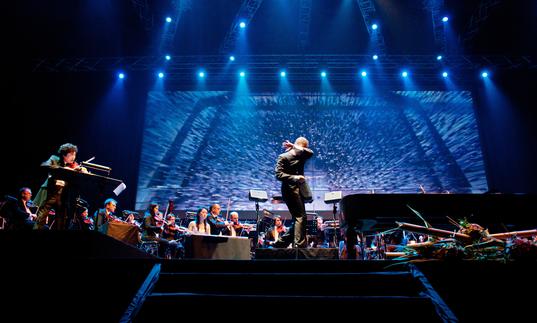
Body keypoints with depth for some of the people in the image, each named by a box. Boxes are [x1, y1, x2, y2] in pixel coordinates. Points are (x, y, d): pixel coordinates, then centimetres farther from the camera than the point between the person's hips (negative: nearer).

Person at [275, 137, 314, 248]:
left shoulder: (301, 156, 13)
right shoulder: (283, 157, -7)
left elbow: (311, 153, -6)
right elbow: (278, 174, -14)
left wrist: (296, 147, -11)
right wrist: (294, 177, -23)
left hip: (300, 189, 8)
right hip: (290, 190, -8)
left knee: (299, 218, 12)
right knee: (300, 217, -14)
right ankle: (299, 244, -13)